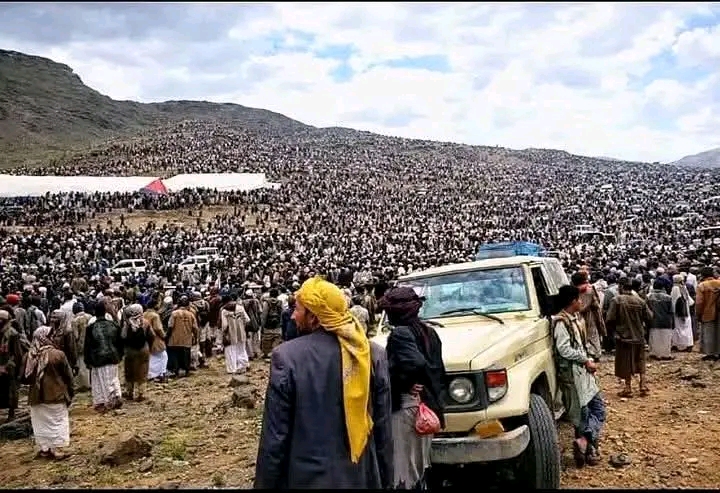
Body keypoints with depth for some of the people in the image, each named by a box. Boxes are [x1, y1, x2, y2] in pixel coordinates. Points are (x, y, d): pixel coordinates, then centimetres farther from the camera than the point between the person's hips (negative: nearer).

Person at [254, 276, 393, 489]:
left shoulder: (287, 356, -16)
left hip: (308, 479, -3)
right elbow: (383, 428, -1)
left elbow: (275, 436, -12)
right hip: (362, 478, 3)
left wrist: (265, 483, -1)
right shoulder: (374, 354, -5)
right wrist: (386, 479, 10)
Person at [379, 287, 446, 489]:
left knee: (404, 470, -1)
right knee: (419, 467, 18)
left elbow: (415, 363, -28)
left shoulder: (399, 333, -14)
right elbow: (439, 371, 12)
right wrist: (434, 399, 13)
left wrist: (404, 383, -11)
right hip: (428, 405, 8)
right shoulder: (429, 332, 10)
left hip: (407, 405, -8)